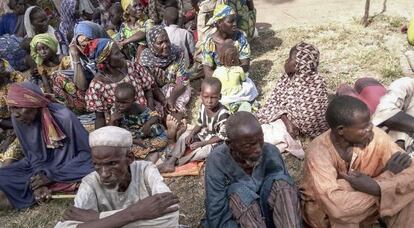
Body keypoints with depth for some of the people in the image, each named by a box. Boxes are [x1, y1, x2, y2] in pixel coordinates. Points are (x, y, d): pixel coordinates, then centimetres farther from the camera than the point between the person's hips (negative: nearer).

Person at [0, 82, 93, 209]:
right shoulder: (17, 120, -11)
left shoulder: (64, 116, -25)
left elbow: (87, 151, -18)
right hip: (41, 166, 4)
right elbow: (32, 154, -1)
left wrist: (51, 175, -22)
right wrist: (39, 177, -21)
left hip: (70, 167, -4)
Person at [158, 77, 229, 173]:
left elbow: (222, 136, -24)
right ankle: (170, 161, -14)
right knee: (185, 135, -5)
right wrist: (192, 134, -12)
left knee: (205, 149, -32)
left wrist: (201, 143, -24)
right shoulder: (203, 106, -10)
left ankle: (176, 162, -22)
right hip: (203, 135, 7)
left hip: (216, 141, -7)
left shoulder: (223, 114, -30)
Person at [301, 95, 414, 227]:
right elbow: (336, 206, -43)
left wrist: (376, 186, -40)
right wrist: (387, 175, -33)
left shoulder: (376, 137, -20)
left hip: (362, 205, 4)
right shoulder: (319, 152, -33)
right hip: (322, 212, -3)